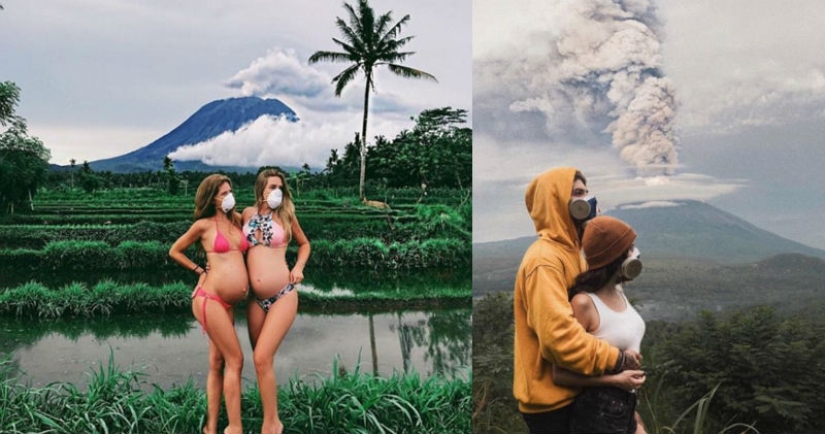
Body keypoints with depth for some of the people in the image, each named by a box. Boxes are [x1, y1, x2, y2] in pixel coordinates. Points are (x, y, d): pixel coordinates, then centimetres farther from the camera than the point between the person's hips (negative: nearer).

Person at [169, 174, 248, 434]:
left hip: (227, 303, 6)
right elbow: (174, 251, 10)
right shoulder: (204, 224, -1)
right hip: (209, 299, -6)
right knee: (235, 360, -7)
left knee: (218, 364, 9)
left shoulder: (236, 219, 14)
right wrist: (201, 271, 7)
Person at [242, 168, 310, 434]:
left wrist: (298, 267, 1)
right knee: (261, 360, 10)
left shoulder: (285, 214, 2)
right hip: (256, 299, 4)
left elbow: (304, 244, 17)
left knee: (262, 359, -11)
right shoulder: (248, 213, 8)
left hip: (283, 295, -4)